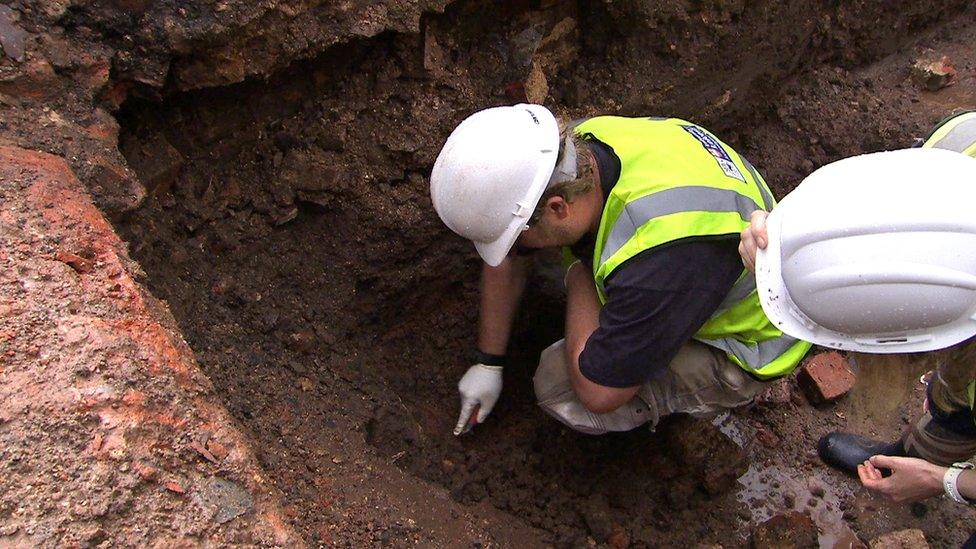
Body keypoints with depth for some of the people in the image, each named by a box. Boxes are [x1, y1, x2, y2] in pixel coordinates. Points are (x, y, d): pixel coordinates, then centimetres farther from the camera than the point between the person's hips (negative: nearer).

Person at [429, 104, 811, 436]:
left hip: (748, 342, -7)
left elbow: (598, 393, -29)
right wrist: (488, 362, 6)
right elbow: (508, 259, -1)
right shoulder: (574, 146, -19)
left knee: (559, 384, -23)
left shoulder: (661, 254, -43)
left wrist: (579, 279, -18)